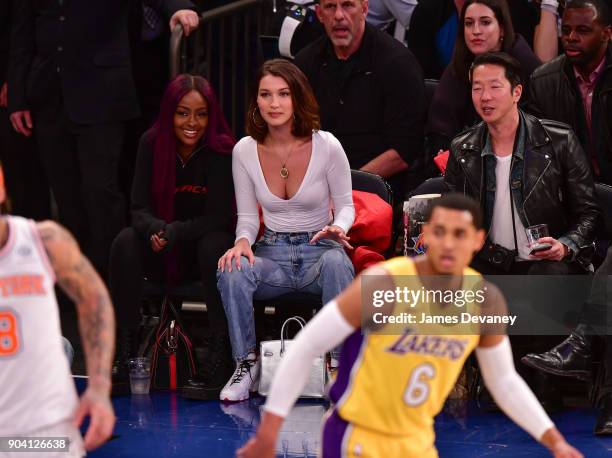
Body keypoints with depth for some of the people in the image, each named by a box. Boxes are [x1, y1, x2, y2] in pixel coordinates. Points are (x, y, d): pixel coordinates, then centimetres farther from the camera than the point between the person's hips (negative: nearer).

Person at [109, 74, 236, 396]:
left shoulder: (223, 150, -15)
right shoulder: (151, 143, -6)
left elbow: (217, 217, -16)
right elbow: (139, 208, -9)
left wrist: (175, 232, -31)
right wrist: (156, 230, -32)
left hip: (206, 242, -3)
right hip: (162, 254, 3)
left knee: (214, 245, -36)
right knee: (125, 243, -26)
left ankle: (220, 355, -32)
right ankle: (124, 353, -26)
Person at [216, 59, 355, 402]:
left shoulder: (326, 146, -7)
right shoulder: (245, 151, -1)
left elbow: (345, 205, 3)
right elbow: (248, 216, 8)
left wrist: (338, 229, -20)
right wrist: (242, 241, -15)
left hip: (318, 250, -2)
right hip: (272, 254, 2)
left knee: (337, 263, -38)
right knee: (232, 270, -31)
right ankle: (247, 364, -15)